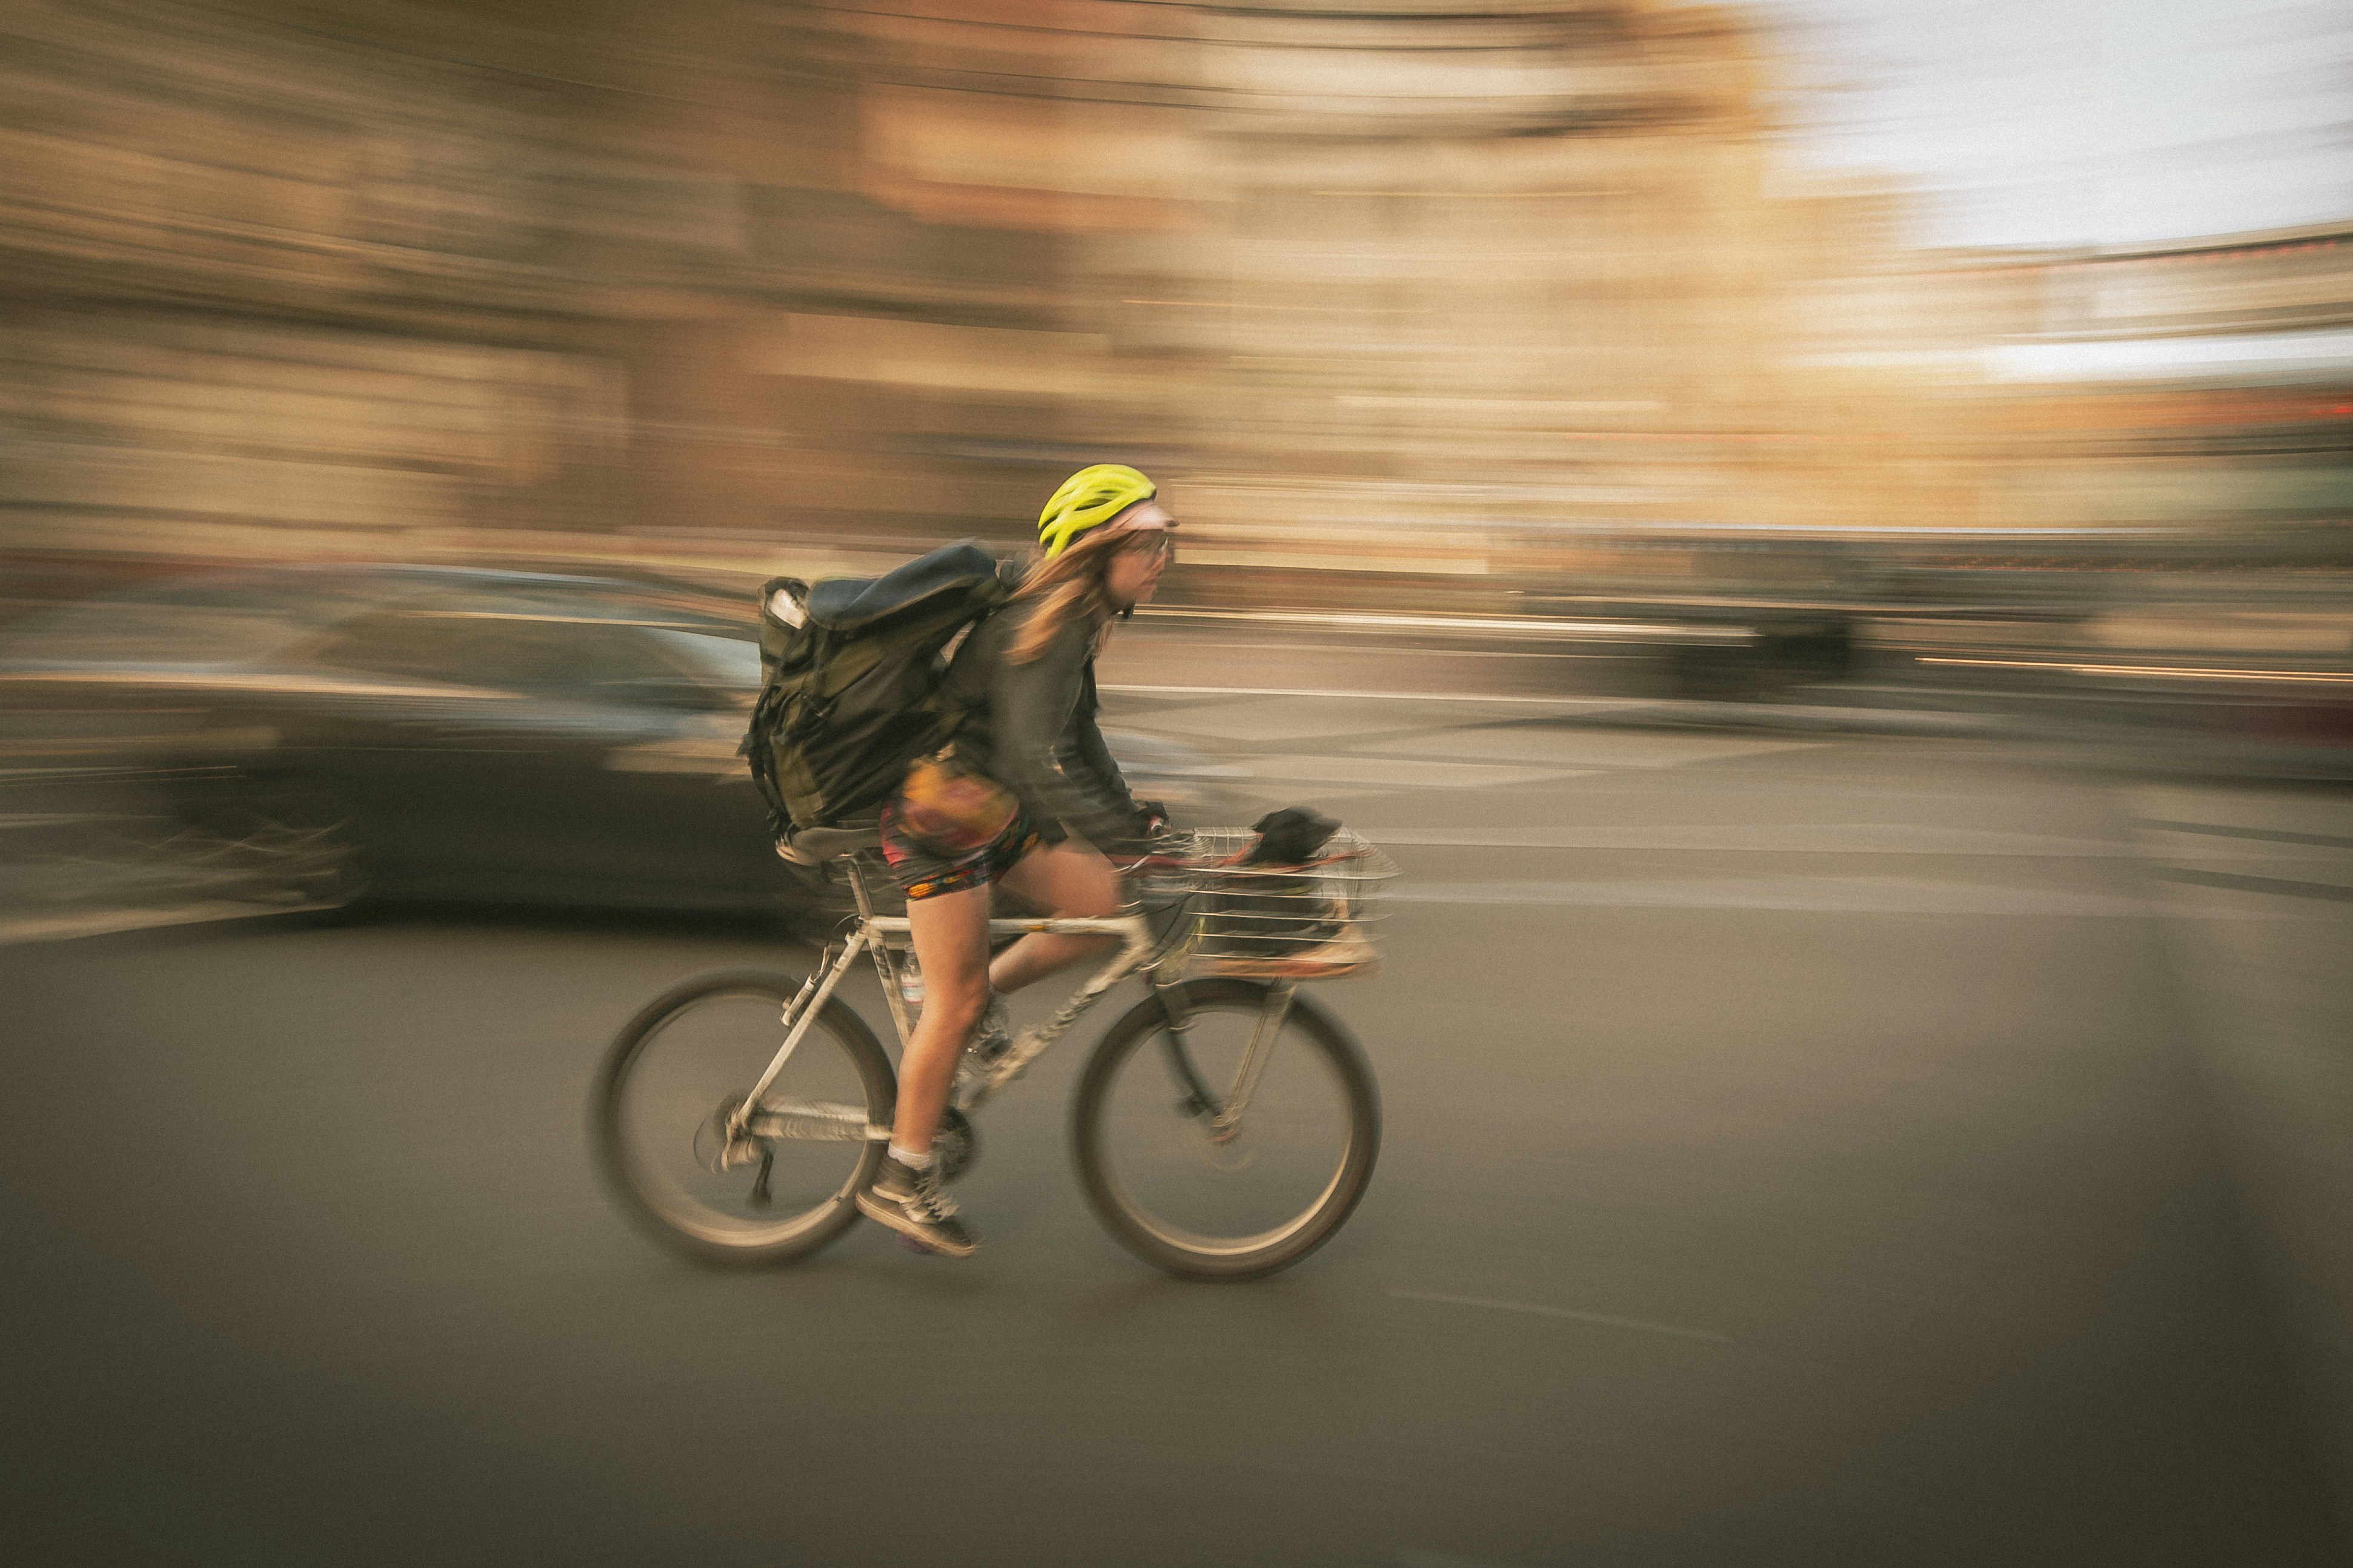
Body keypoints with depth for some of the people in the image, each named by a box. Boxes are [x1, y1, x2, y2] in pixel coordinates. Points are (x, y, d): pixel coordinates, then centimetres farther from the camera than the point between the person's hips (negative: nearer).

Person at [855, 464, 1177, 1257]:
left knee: (1108, 907, 1)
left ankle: (983, 989, 17)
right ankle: (902, 1182, 13)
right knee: (957, 1002, -3)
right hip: (939, 813, -9)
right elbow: (1037, 760, -34)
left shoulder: (1073, 618, 7)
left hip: (995, 808, 9)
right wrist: (1133, 838, -38)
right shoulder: (1044, 626, -24)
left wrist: (1134, 813, 13)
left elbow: (1075, 733, 18)